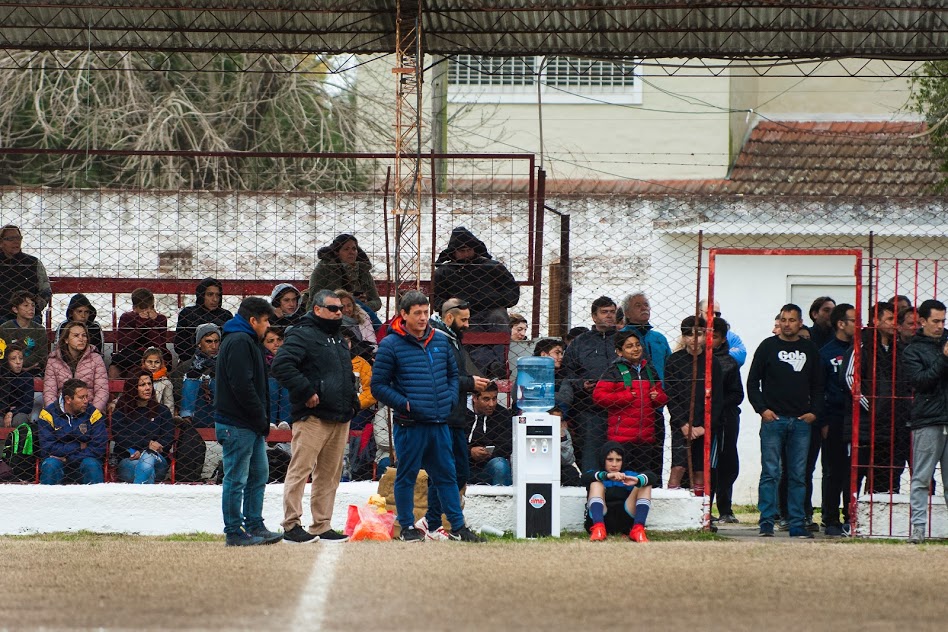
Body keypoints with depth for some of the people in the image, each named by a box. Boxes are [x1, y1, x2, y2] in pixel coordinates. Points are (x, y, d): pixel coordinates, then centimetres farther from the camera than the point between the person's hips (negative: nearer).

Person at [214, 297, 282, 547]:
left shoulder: (246, 341, 19)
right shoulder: (239, 342, -15)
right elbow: (242, 386, -22)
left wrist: (262, 419, 14)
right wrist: (261, 418, -16)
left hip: (251, 425, 11)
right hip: (238, 426, -11)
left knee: (259, 475, 14)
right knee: (236, 479, -5)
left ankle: (255, 526, 19)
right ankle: (234, 533, -1)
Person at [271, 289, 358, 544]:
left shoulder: (339, 340, 23)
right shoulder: (302, 336, -7)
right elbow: (281, 365, -21)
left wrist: (352, 402, 22)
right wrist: (306, 392, -20)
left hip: (339, 418, 9)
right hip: (312, 418, -9)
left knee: (330, 474, 10)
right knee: (301, 470, -9)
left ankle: (322, 526, 15)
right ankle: (291, 525, -9)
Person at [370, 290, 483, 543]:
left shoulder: (440, 341, 10)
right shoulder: (391, 345, -5)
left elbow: (453, 374, 22)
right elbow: (378, 386, -4)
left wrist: (450, 399, 5)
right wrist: (404, 404, -12)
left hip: (440, 422, 5)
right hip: (409, 424, -5)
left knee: (447, 474, 9)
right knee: (407, 476, 3)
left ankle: (457, 526, 14)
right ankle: (407, 527, 13)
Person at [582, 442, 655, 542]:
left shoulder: (628, 475, 18)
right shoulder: (597, 475, 14)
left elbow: (651, 476, -1)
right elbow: (585, 477, -12)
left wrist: (638, 480, -25)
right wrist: (607, 476, -31)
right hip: (601, 519, -2)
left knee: (645, 485, -6)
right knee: (596, 484, -19)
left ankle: (638, 530, -22)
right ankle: (598, 528, -37)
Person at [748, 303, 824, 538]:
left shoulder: (809, 349, 12)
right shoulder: (768, 346, 4)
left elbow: (817, 386, 17)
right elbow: (752, 382, 5)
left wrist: (814, 412, 3)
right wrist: (762, 409, -6)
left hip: (801, 422, 2)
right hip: (773, 419, -2)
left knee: (798, 475, 3)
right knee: (770, 473, -5)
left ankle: (797, 525, 5)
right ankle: (767, 523, -4)